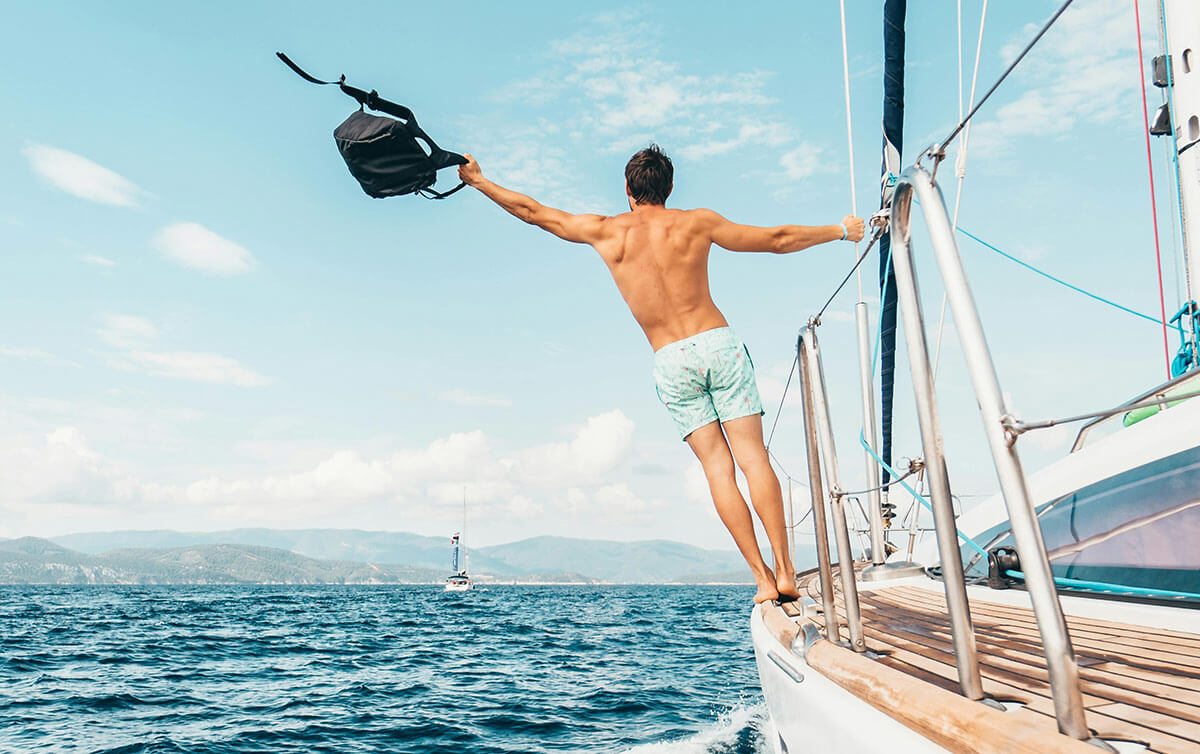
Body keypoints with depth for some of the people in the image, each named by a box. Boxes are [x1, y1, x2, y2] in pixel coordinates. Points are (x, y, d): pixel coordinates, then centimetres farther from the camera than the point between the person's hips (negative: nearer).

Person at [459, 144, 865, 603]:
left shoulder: (605, 232, 6)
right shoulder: (695, 223, 5)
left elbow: (532, 212, 16)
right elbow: (779, 240, 12)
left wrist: (478, 181, 30)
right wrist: (841, 231, 26)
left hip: (672, 362, 0)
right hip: (718, 343, 0)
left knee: (717, 467, 2)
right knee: (753, 457, 0)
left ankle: (763, 578, 0)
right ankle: (785, 571, -3)